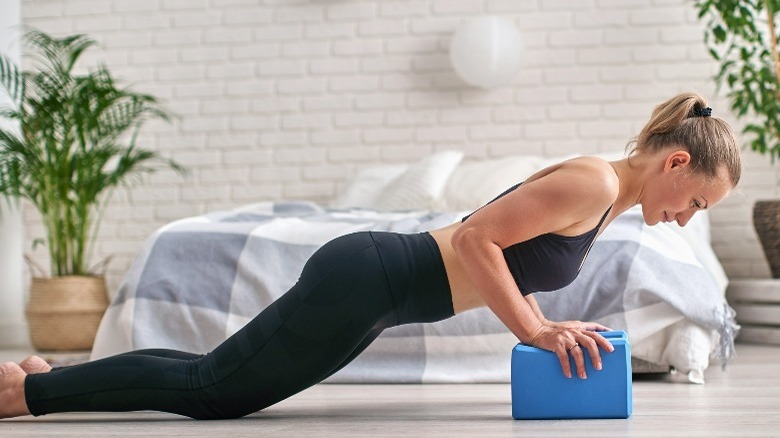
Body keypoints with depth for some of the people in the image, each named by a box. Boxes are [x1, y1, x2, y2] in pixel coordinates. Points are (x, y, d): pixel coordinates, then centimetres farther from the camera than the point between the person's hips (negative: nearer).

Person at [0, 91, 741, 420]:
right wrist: (534, 332, -18)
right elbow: (475, 238, -22)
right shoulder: (593, 182, -17)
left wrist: (541, 326, 9)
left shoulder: (603, 197, 13)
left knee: (213, 385, 13)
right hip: (364, 283, -9)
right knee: (212, 386, -2)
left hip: (372, 279, 9)